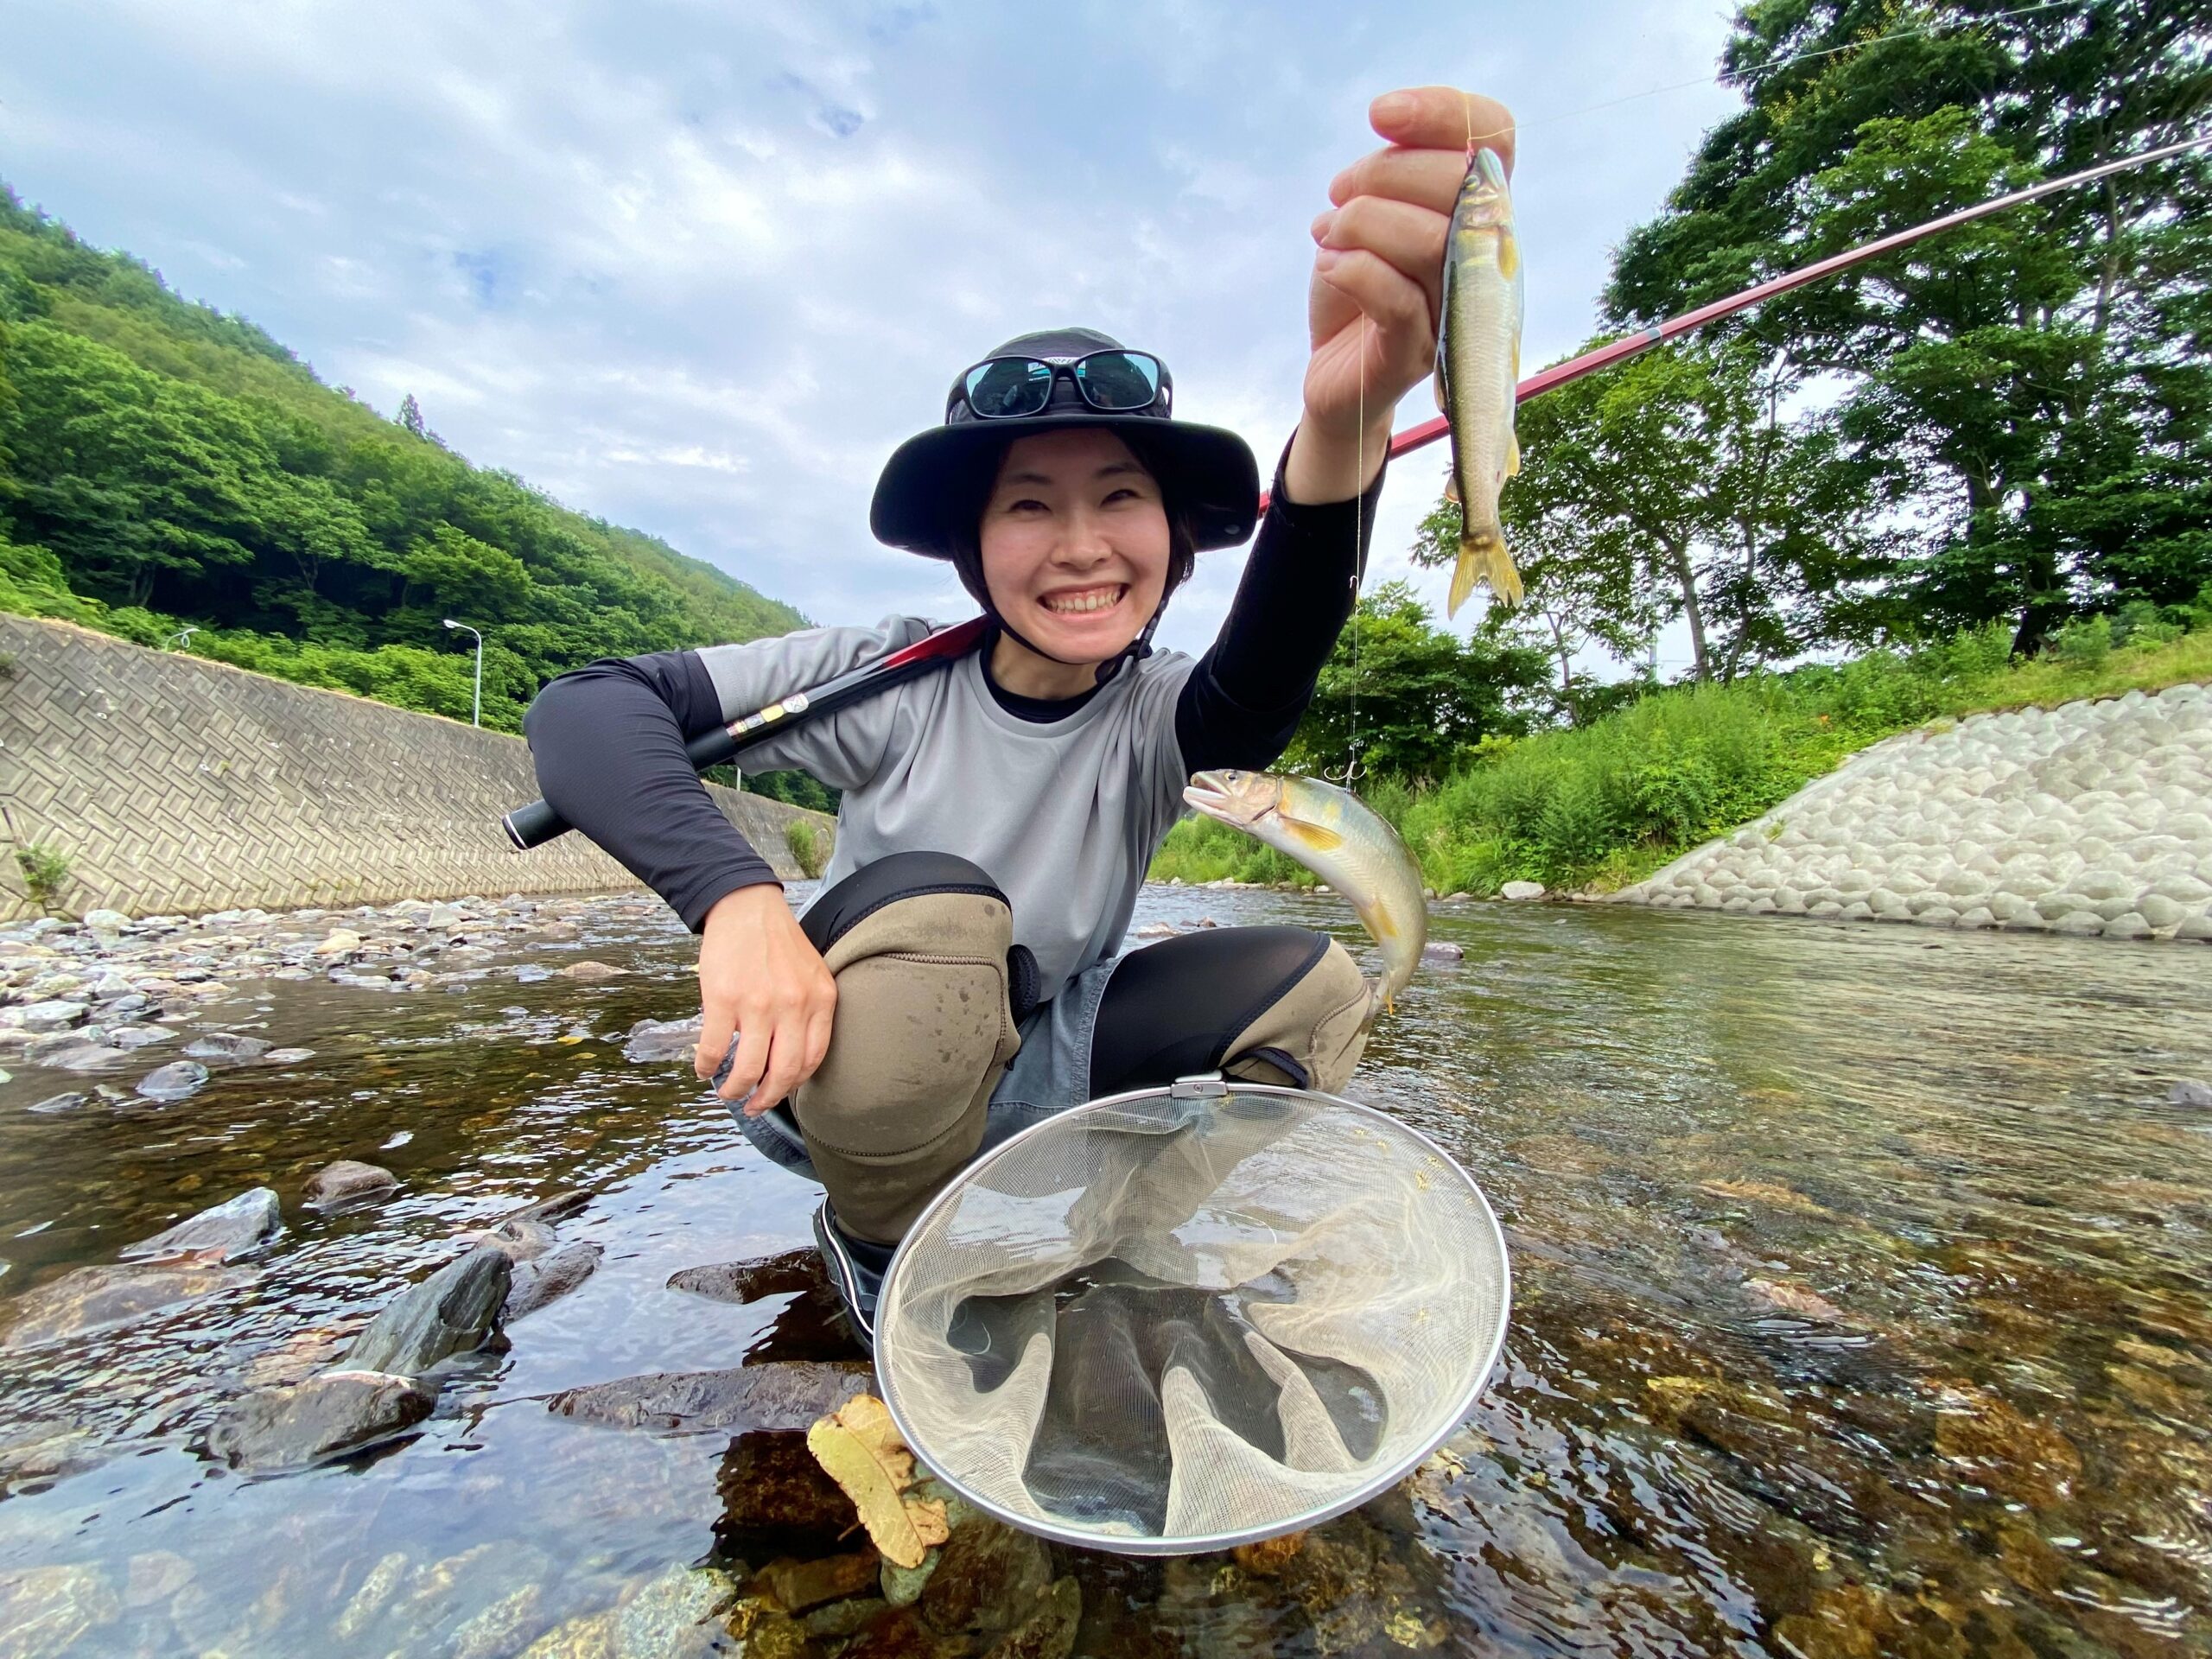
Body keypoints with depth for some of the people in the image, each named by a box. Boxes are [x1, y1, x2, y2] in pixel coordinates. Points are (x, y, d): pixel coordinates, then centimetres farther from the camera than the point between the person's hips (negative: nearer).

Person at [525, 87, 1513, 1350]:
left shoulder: (1161, 715, -14)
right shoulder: (895, 679, -19)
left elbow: (1263, 687, -38)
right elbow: (586, 705, -21)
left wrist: (1345, 425, -59)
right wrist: (736, 897, -39)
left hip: (1035, 1074, 3)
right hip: (846, 1079, -2)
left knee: (1314, 990, -12)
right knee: (929, 910, -35)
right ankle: (885, 1255, -5)